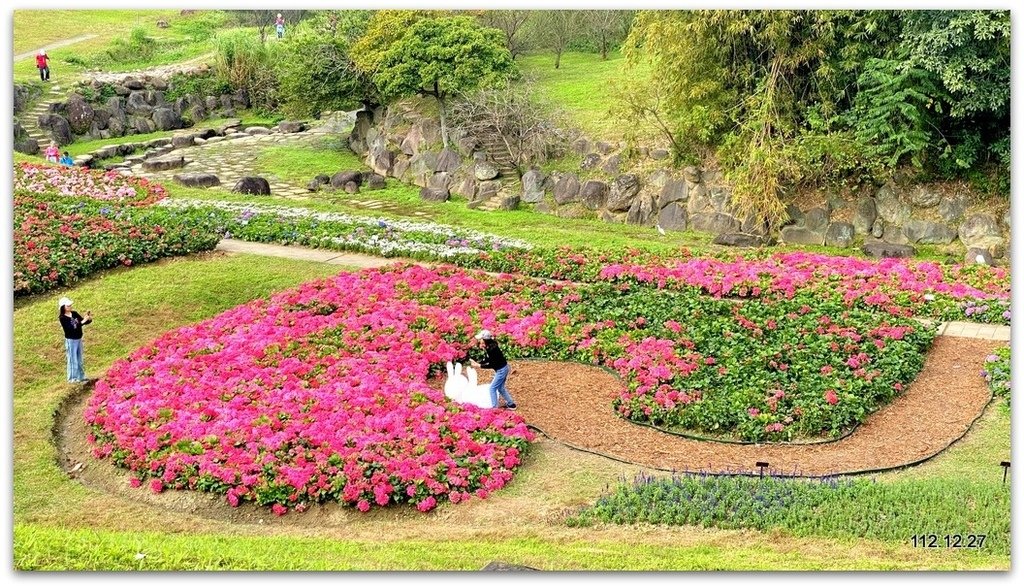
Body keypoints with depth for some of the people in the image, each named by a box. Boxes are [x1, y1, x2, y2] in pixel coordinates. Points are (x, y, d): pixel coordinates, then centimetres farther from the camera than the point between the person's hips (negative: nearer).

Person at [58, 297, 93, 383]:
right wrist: (82, 322, -33)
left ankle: (81, 377, 28)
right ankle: (73, 378, 14)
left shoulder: (74, 313, 2)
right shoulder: (62, 318, -16)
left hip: (79, 339, 6)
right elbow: (71, 328, -26)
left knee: (79, 360, 16)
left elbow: (83, 321, 7)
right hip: (70, 340, -6)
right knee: (73, 360, 3)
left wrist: (89, 319, -16)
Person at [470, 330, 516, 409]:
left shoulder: (492, 349, -28)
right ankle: (511, 404, 29)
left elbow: (491, 365, -24)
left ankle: (494, 407, 8)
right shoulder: (489, 347, 1)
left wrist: (479, 365, -20)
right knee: (500, 388, 20)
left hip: (502, 370, -10)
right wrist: (478, 363, -1)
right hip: (502, 369, 10)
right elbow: (488, 359, 11)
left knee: (493, 388, 0)